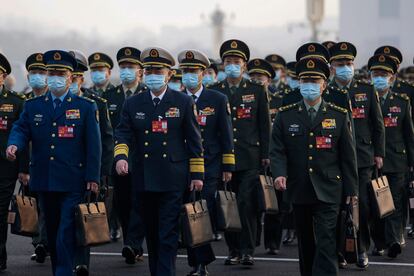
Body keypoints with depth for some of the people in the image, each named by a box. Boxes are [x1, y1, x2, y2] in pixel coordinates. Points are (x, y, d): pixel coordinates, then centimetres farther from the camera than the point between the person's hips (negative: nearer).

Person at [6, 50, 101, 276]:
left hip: (72, 183, -4)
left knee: (67, 233, -10)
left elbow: (93, 144, 0)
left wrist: (93, 177, -7)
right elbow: (20, 129, 4)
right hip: (44, 181, 4)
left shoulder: (86, 107, 3)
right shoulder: (32, 106, 12)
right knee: (52, 232, 10)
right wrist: (14, 144, -20)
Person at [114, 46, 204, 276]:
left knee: (169, 235, -7)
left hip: (172, 179, -3)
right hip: (143, 179, 3)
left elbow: (194, 140, 3)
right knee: (151, 233, 11)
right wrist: (121, 156, -20)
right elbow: (123, 134, 0)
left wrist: (197, 173, 0)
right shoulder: (132, 104, 8)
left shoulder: (184, 102, 2)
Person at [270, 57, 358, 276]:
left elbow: (348, 155, 5)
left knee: (326, 241, -11)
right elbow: (277, 150, -1)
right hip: (298, 190, 2)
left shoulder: (339, 116, 3)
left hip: (328, 191, -2)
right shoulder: (285, 116, 4)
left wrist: (351, 188, 3)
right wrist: (279, 173, -20)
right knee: (305, 242, 12)